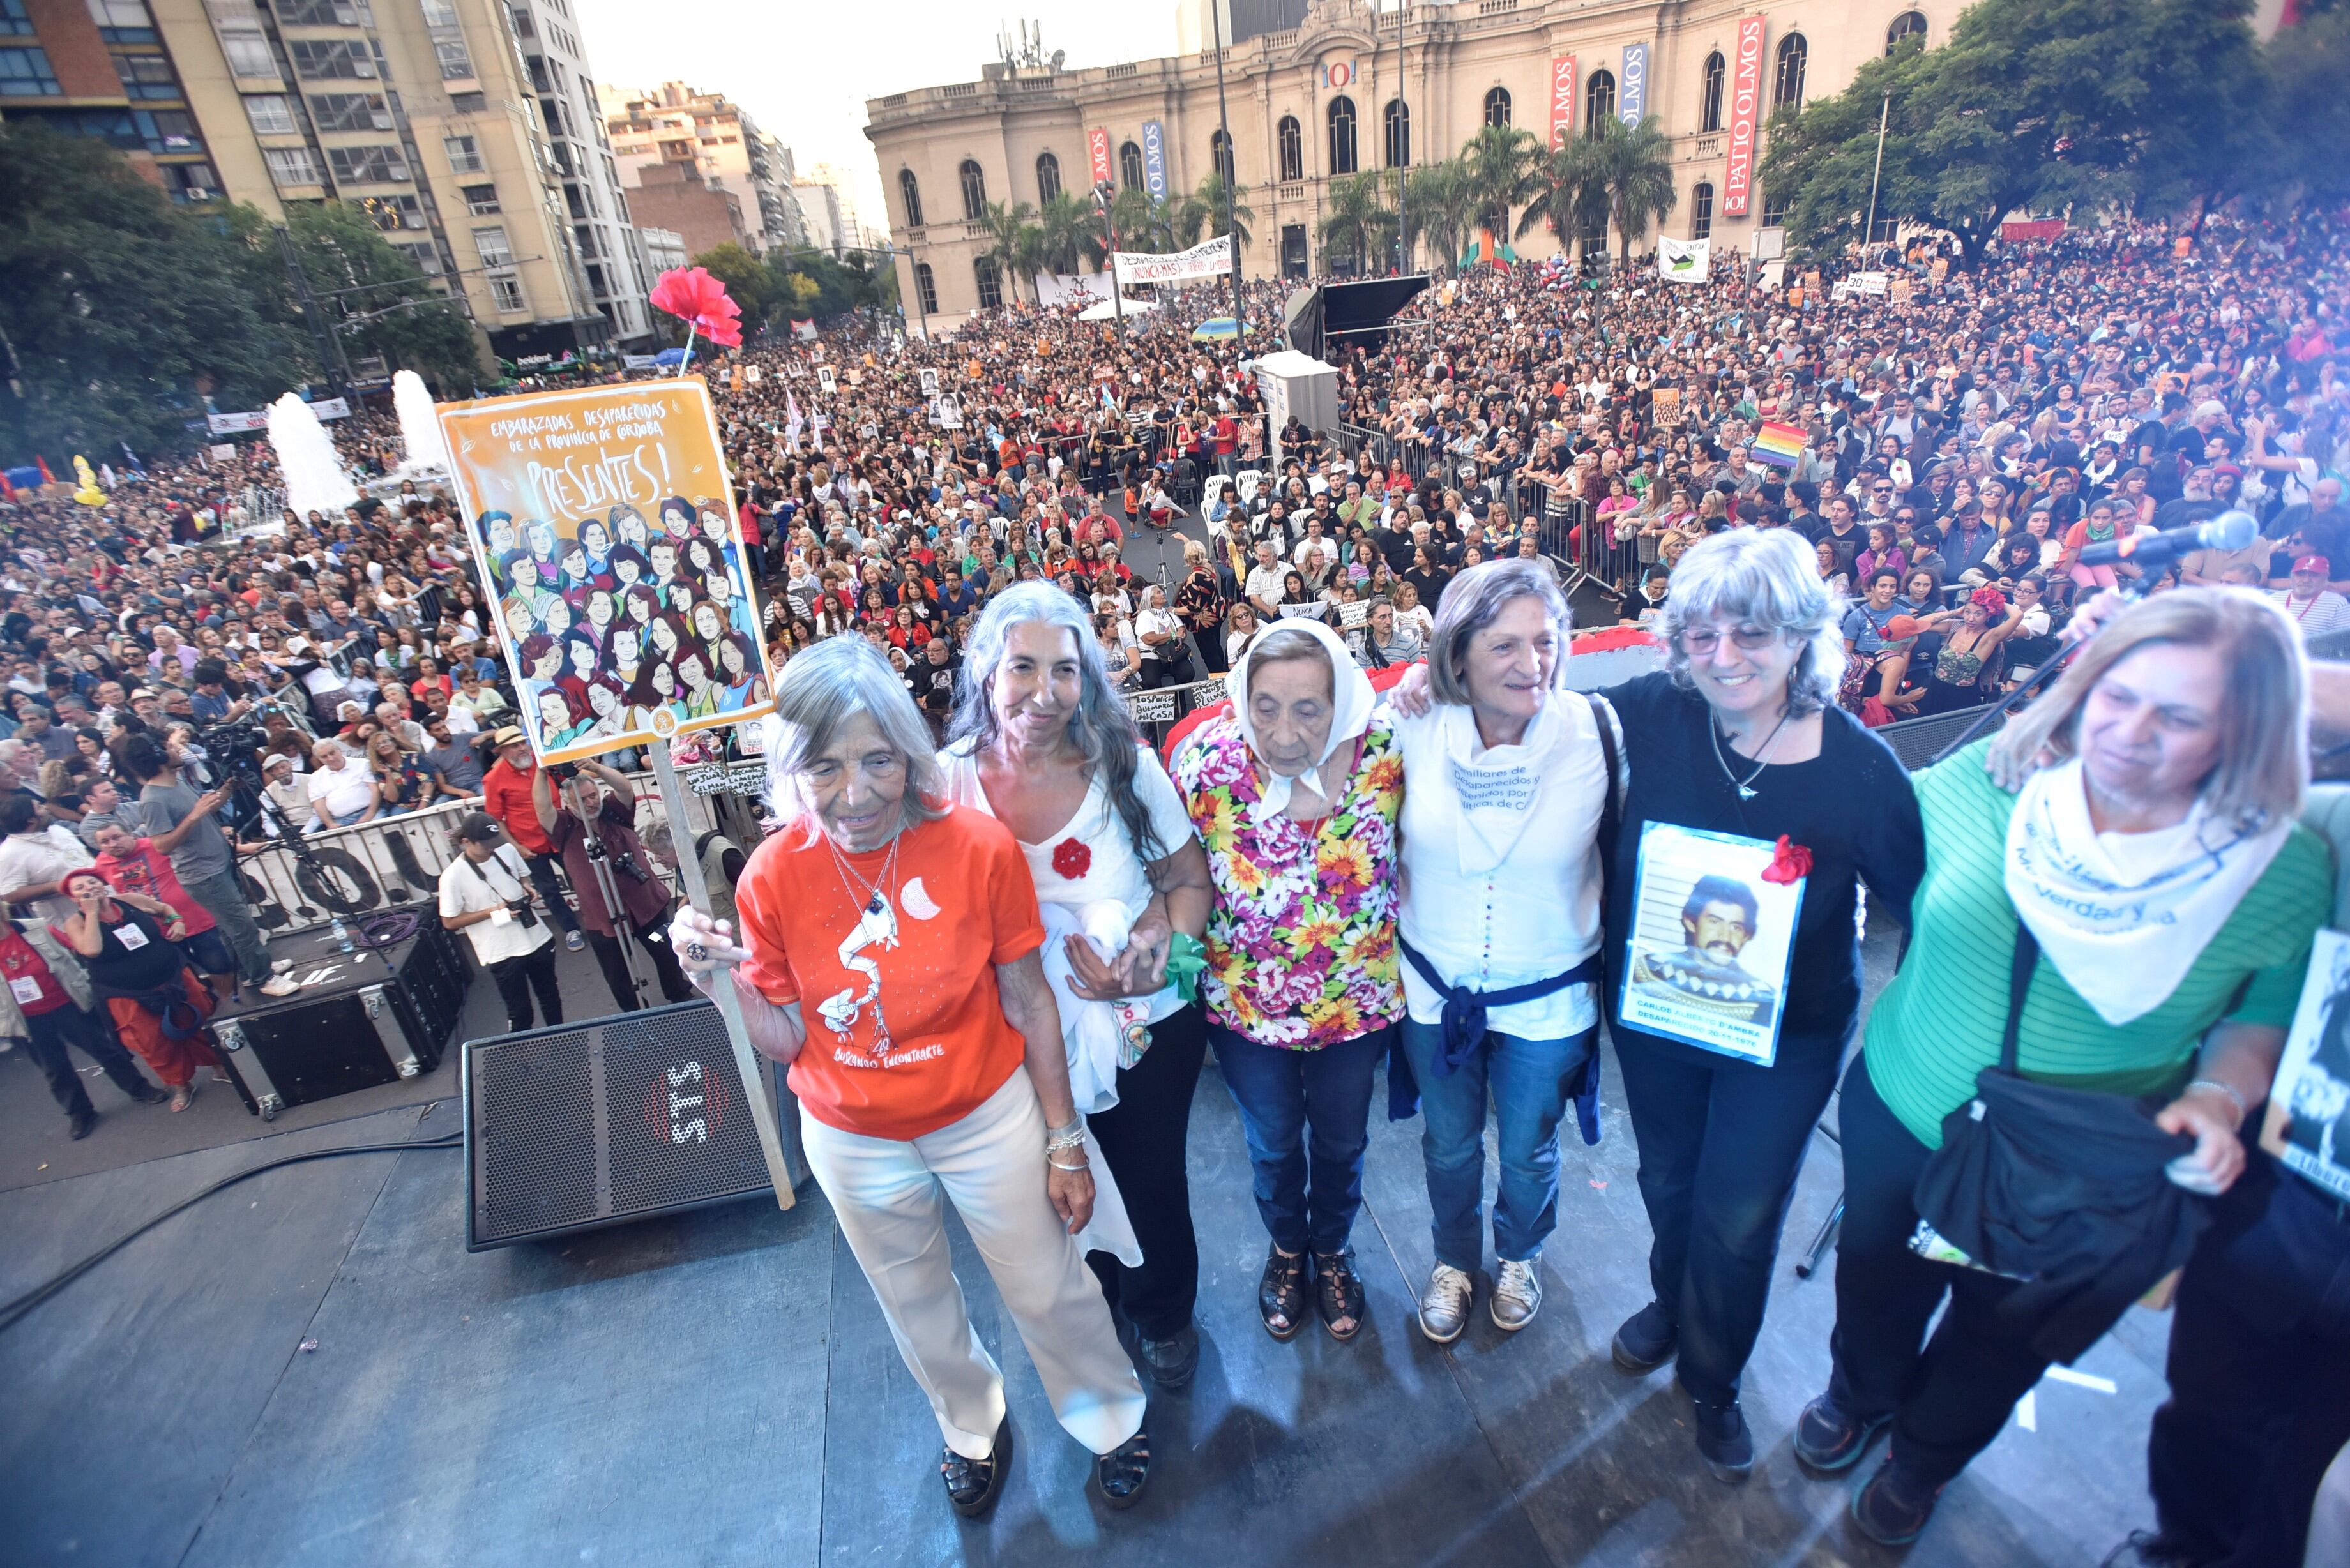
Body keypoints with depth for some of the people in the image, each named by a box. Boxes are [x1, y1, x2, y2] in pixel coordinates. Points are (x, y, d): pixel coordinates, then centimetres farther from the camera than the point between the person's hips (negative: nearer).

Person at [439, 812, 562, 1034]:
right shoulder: (453, 876, -18)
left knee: (550, 996, 24)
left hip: (539, 939, 5)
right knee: (520, 1012, 8)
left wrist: (527, 888, -8)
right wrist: (493, 911, -20)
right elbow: (449, 922, -11)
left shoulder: (507, 851, -5)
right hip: (503, 954, -5)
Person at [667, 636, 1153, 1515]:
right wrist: (726, 982, -28)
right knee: (918, 1307, 27)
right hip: (855, 1143, 2)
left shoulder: (978, 844, -23)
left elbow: (1029, 1003, -13)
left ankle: (1109, 1416, 51)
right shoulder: (772, 877, -19)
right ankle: (972, 1426, 59)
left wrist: (1066, 1143, -7)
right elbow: (790, 1039, -9)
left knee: (1047, 1290, 18)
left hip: (988, 1115, -2)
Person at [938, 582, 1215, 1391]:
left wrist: (1158, 947, -23)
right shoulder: (949, 781, -15)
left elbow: (1189, 880, -7)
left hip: (1150, 1026, -1)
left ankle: (1164, 1312, 53)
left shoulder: (1126, 766, -16)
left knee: (1152, 1183, 20)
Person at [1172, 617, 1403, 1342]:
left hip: (1357, 1000, 1)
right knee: (1273, 1143, 25)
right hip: (1246, 1004, 0)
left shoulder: (1385, 753, -22)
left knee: (1341, 1140, 26)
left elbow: (1412, 847, -1)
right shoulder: (1205, 760, -24)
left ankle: (1332, 1248, 59)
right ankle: (1286, 1246, 59)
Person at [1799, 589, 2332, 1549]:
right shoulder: (1986, 779, -18)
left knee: (1997, 1345, 25)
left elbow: (2261, 1017, -2)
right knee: (1876, 1285, 26)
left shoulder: (2290, 873, -17)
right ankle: (1860, 1393, 60)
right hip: (1901, 1117, 1)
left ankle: (1922, 1461, 56)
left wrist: (2218, 1098, -18)